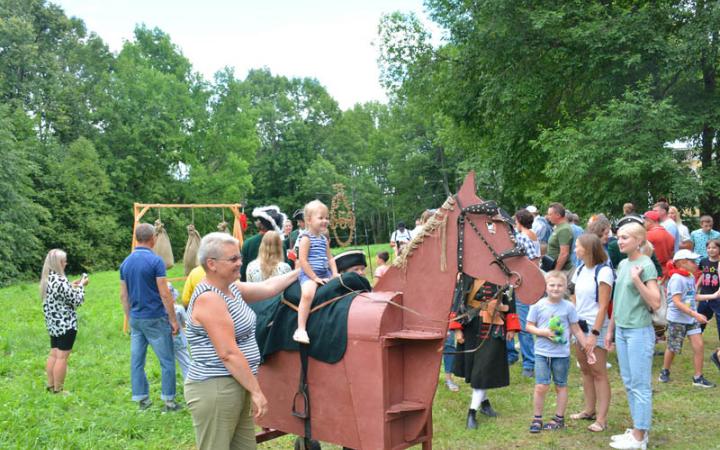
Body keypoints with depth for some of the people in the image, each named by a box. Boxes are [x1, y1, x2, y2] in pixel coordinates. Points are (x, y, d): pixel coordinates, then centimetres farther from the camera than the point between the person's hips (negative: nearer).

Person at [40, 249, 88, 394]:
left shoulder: (46, 279, 6)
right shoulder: (60, 280, -22)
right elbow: (76, 301, -15)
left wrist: (72, 285, 17)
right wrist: (81, 286, -1)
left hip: (52, 324, 9)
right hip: (66, 324, -9)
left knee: (53, 354, 17)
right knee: (62, 357, 0)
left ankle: (50, 385, 25)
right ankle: (58, 389, 7)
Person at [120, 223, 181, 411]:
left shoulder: (126, 263, 6)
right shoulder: (155, 261, -13)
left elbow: (123, 295, 11)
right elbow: (165, 294, -14)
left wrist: (130, 318, 20)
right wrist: (173, 319, -7)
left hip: (135, 318, 6)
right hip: (155, 318, -6)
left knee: (137, 361, 10)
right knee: (167, 361, 4)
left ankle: (141, 400, 17)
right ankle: (169, 401, 7)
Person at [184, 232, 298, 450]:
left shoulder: (232, 289, 10)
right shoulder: (208, 298, -17)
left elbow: (267, 287, 20)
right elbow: (228, 354, -21)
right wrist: (256, 390, -17)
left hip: (237, 385, 9)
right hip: (215, 390, -9)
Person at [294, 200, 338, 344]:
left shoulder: (324, 239, 15)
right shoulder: (306, 238, -8)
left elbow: (330, 258, 19)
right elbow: (302, 261, -14)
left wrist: (335, 274, 5)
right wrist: (314, 277, -16)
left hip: (325, 274, 8)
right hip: (308, 274, -8)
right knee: (307, 294, -33)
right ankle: (301, 329, -28)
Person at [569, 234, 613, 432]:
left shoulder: (603, 271, -13)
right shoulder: (579, 270, 10)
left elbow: (603, 306, -15)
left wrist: (594, 333, -17)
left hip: (596, 327, -7)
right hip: (580, 325, 7)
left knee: (598, 373, -3)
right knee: (585, 370, 14)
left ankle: (601, 419, 2)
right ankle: (589, 410, 24)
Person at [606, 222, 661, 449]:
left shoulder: (646, 265, -12)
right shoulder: (622, 264, 10)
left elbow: (655, 303, -19)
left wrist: (637, 280, -27)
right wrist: (611, 329, 18)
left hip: (639, 332, -8)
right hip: (621, 330, 8)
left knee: (640, 385, 0)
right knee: (628, 383, 14)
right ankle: (637, 429, 26)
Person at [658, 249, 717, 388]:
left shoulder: (691, 277, 5)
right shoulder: (676, 279, -21)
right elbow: (676, 302, -25)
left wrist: (713, 296, 14)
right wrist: (696, 314, -28)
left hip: (691, 319, 7)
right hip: (677, 320, -7)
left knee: (699, 346, 0)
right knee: (673, 348, 8)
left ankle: (698, 377, 11)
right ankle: (665, 372, 31)